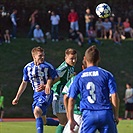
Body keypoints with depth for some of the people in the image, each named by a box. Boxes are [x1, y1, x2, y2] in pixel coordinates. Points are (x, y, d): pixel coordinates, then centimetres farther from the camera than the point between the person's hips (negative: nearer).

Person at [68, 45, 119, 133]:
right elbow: (114, 96, -1)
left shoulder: (79, 77, 8)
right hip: (106, 114, 0)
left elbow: (71, 100, 7)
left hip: (88, 115, 0)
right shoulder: (106, 74, 4)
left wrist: (71, 120, 13)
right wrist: (116, 116, 7)